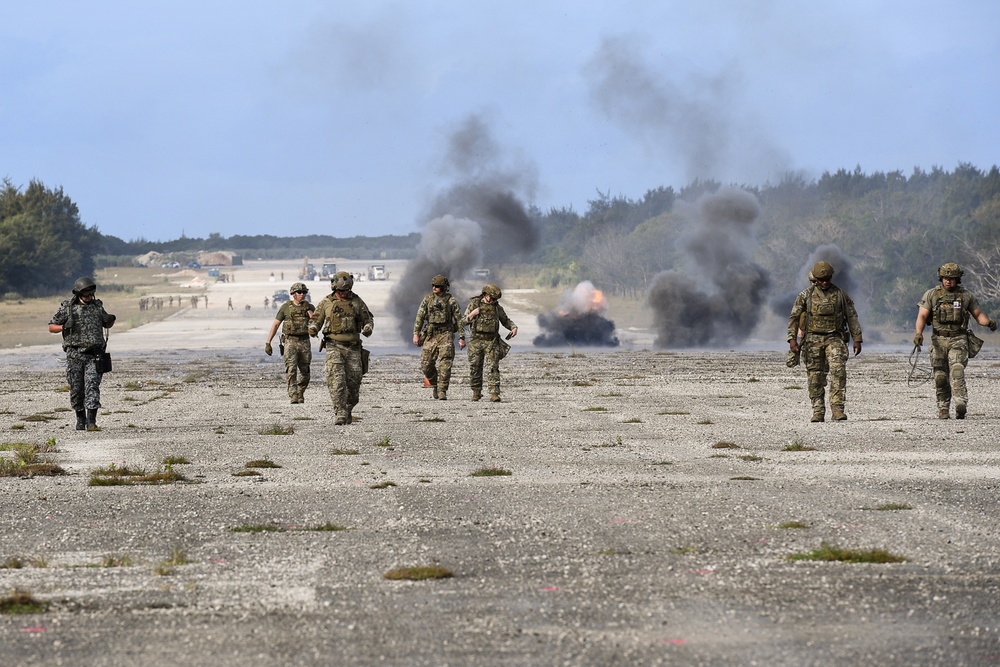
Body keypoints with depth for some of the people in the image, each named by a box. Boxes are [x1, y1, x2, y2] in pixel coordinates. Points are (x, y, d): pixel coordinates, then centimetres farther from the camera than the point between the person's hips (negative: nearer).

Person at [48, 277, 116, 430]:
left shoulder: (97, 306, 9)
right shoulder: (67, 308, 1)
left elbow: (107, 325, 23)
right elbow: (51, 327, 5)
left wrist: (111, 319, 0)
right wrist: (63, 327, -15)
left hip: (93, 355, 1)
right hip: (74, 354, -1)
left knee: (92, 387, -11)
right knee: (76, 389, 4)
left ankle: (91, 422, -14)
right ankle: (80, 418, 22)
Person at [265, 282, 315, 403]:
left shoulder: (310, 307, 6)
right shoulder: (286, 307, 0)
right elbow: (275, 325, 2)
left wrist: (308, 310, -15)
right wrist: (268, 343, -2)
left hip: (304, 342, 3)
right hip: (290, 342, -3)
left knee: (304, 373, 8)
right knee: (291, 370, -17)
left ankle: (300, 395, 28)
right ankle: (293, 397, -20)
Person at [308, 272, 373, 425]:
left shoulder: (356, 301, 6)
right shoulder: (326, 302, 3)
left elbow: (368, 319, 14)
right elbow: (316, 320, 11)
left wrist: (368, 328, -8)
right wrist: (313, 328, -11)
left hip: (353, 347, 2)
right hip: (334, 346, -2)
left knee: (354, 381, 3)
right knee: (336, 379, -16)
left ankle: (348, 410, 26)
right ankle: (340, 414, -18)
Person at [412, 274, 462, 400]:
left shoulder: (451, 300, 1)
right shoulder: (427, 299, 8)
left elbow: (459, 319, 2)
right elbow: (419, 317, 7)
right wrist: (416, 334, -2)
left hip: (445, 334, -3)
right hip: (430, 335, 3)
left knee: (445, 364, -14)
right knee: (426, 365, 2)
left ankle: (442, 391, -12)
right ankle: (435, 384, 26)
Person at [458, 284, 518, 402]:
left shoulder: (497, 307, 9)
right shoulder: (474, 304, 3)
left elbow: (505, 320, 23)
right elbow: (463, 322, 6)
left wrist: (514, 327, 5)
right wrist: (471, 315, -12)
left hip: (492, 341, 1)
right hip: (476, 341, -1)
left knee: (493, 367, -10)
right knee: (475, 368, 4)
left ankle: (494, 394, -15)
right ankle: (476, 392, 18)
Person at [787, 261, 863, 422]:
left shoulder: (841, 295, 7)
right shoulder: (806, 295, 5)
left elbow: (852, 317, 11)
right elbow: (794, 317, 3)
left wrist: (857, 339, 6)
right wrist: (792, 338, -8)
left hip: (834, 338, 0)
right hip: (813, 339, 0)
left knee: (838, 371, -17)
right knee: (815, 376, 0)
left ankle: (837, 409, -18)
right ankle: (818, 412, 6)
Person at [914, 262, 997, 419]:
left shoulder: (966, 296, 8)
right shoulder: (931, 295, 6)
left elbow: (978, 314, 14)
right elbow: (922, 315, -2)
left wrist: (988, 322, -8)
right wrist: (919, 333, -19)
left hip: (958, 340, -1)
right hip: (938, 340, 1)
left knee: (957, 371, -19)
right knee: (940, 377, 1)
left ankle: (961, 404, -31)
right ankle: (943, 409, 10)